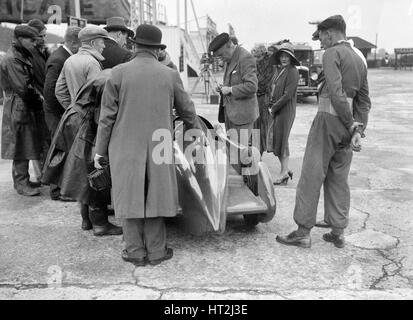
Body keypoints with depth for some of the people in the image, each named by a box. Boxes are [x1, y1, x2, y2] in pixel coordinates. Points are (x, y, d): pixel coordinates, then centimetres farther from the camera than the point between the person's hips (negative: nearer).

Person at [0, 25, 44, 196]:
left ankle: (21, 179, 27)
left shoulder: (23, 56, 15)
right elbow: (23, 88, -21)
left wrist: (38, 97, 0)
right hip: (19, 109, -9)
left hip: (28, 107, 9)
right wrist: (39, 99, -9)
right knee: (21, 148, -2)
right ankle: (21, 183, 7)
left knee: (26, 146, 15)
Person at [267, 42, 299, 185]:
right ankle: (286, 169, 24)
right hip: (276, 110, 8)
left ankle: (284, 173, 11)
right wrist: (271, 105, 3)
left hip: (286, 110, -8)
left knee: (281, 140, -2)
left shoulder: (292, 72, -13)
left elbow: (287, 95, -18)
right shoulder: (279, 71, 13)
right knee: (273, 139, 11)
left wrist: (274, 107, -12)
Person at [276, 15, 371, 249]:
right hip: (348, 126, 8)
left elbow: (336, 92, -20)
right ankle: (338, 233, 18)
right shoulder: (359, 59, 18)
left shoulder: (332, 53, -8)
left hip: (329, 119, -8)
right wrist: (358, 129, 7)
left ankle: (303, 232, 4)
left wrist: (351, 125, -14)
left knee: (312, 176, -1)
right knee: (339, 180, 13)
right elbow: (364, 101, 14)